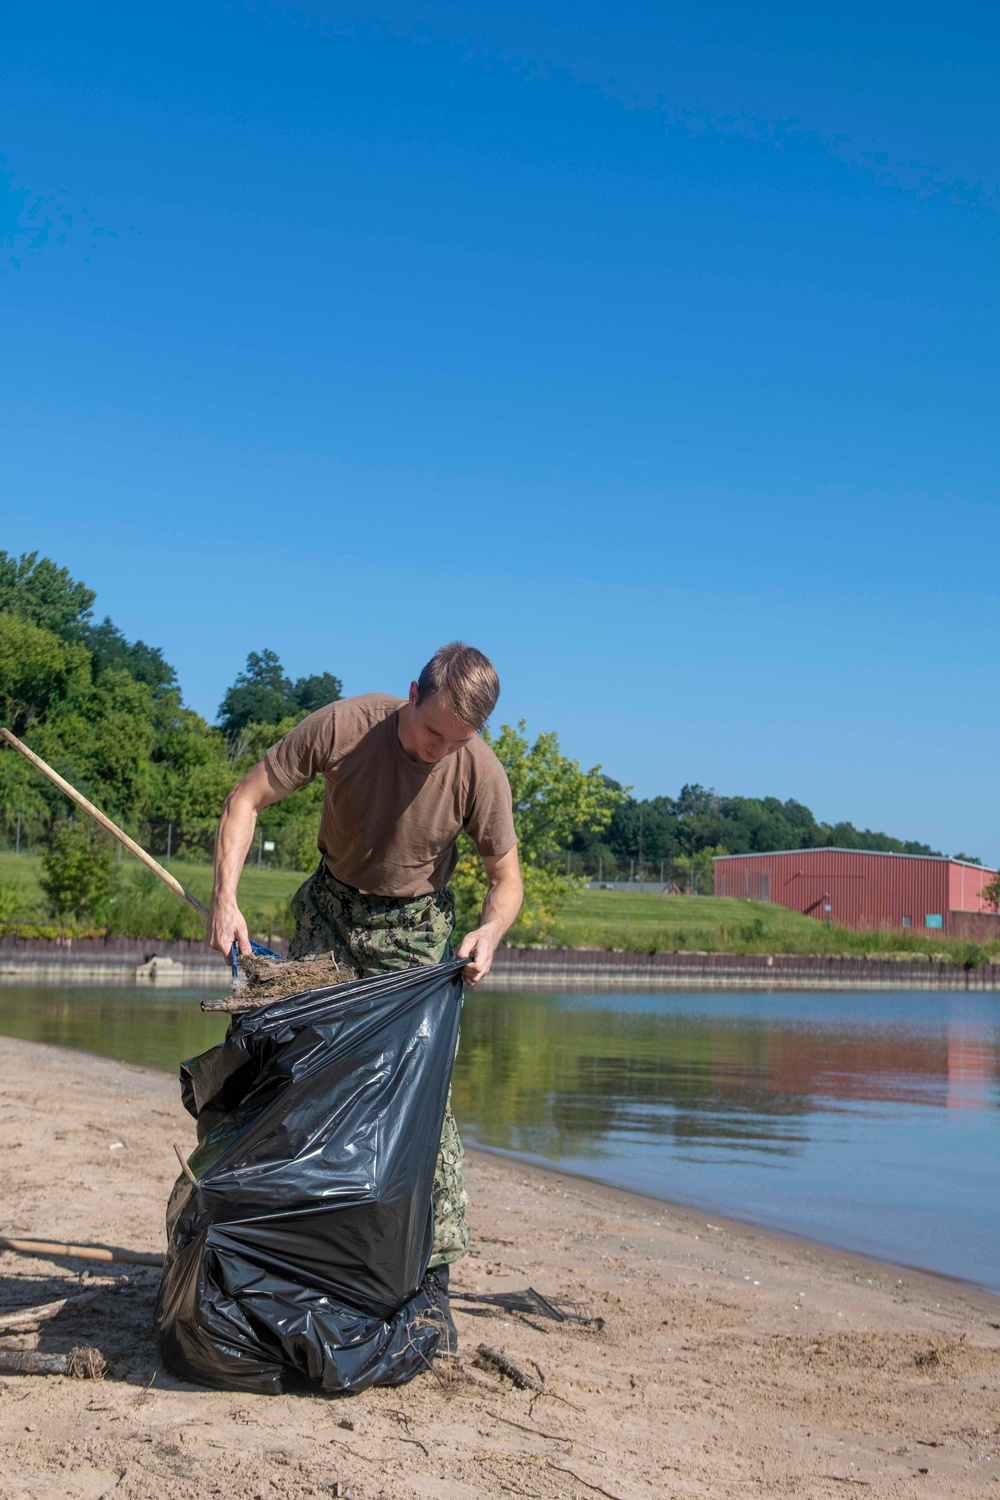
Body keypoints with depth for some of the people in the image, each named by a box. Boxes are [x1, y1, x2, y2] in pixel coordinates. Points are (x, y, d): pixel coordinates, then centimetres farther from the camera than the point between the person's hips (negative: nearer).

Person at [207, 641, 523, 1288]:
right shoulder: (342, 726, -24)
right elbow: (246, 800, -15)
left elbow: (506, 877, -8)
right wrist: (226, 899, -28)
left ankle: (438, 1250, 0)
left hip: (415, 926, -1)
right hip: (330, 908, 2)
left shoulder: (481, 773, -22)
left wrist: (490, 931, -30)